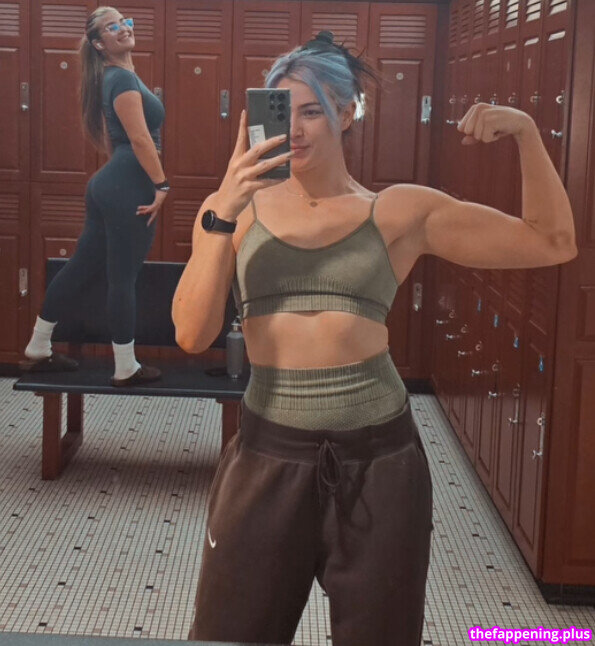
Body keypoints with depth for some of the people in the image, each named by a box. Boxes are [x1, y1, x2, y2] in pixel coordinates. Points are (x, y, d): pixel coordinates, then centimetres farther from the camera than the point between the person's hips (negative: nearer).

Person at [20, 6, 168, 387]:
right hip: (129, 188, -10)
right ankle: (126, 369, 8)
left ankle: (38, 350, 23)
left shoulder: (113, 77, 18)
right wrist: (161, 185, -18)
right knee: (123, 277, -2)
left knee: (82, 267, 14)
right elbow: (140, 138, -21)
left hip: (111, 184, 10)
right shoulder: (124, 78, -13)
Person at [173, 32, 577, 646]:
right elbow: (192, 335, -9)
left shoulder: (401, 212, 1)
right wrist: (222, 216, -19)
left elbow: (552, 243, 2)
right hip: (269, 455, 0)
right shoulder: (232, 210, 2)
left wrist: (525, 134, -11)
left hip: (377, 456, 0)